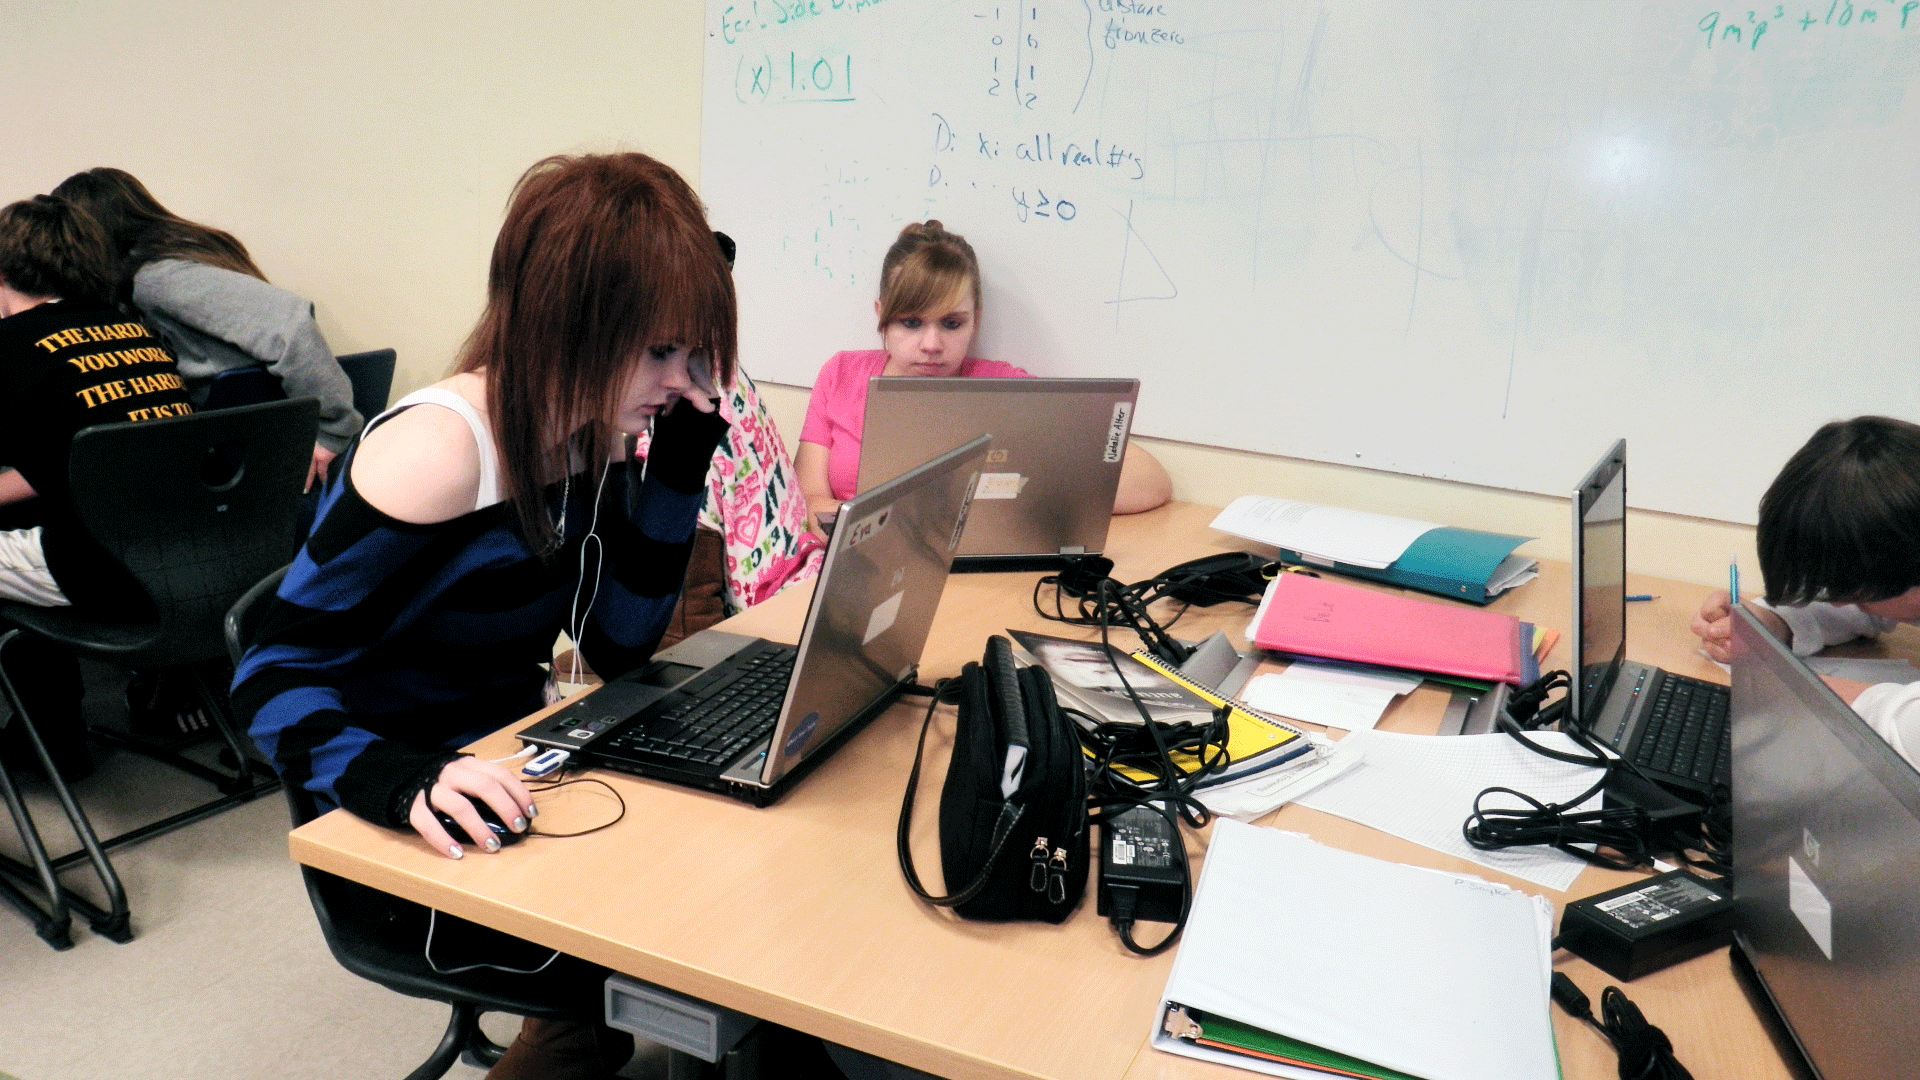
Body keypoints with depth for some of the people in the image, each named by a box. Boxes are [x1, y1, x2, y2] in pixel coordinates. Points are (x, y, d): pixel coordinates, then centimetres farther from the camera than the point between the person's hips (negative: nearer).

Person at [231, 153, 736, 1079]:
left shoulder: (589, 432, -1)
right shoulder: (435, 454, -24)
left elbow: (619, 644, -2)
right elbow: (273, 680, -21)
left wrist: (680, 455, -9)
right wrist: (401, 782, -40)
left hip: (513, 781, 7)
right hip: (413, 841, -7)